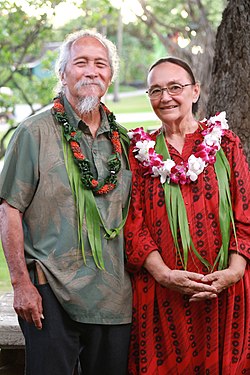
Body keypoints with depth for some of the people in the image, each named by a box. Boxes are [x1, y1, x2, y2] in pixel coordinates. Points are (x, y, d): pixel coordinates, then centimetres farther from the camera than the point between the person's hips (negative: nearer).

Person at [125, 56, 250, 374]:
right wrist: (164, 274, -14)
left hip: (222, 289, 0)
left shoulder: (224, 143, 7)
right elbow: (133, 222, 0)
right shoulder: (140, 151, 7)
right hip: (160, 292, 0)